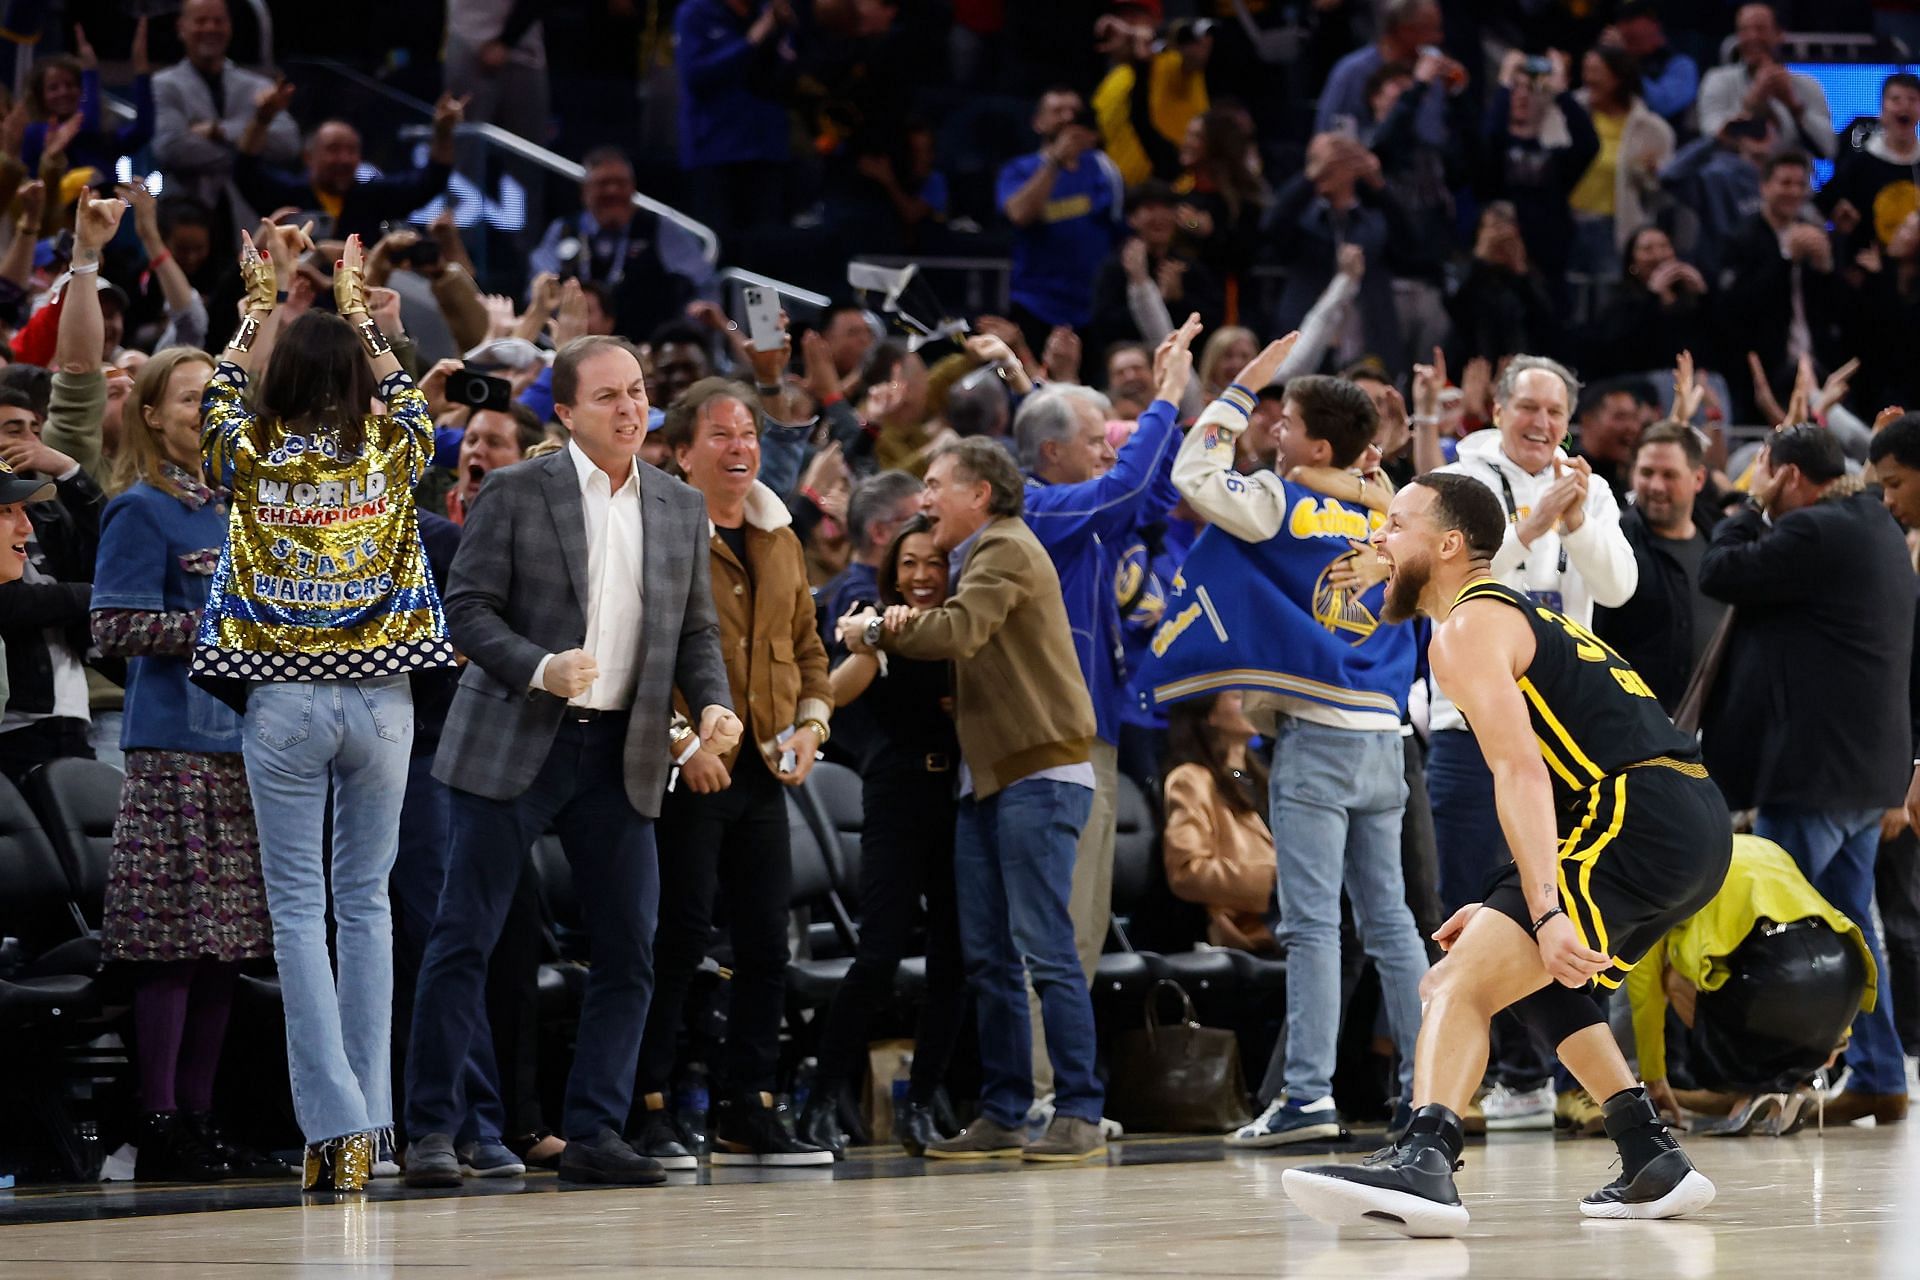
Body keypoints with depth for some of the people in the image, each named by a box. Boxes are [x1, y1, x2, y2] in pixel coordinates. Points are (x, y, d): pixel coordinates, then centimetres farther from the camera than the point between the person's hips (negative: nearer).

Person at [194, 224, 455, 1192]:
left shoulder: (252, 456, -3)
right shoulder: (386, 453, -1)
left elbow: (220, 397, 19)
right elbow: (409, 403, 23)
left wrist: (261, 300, 29)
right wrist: (357, 313, 32)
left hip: (283, 702, -1)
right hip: (379, 700, 1)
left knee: (299, 908, 0)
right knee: (366, 902, 9)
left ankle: (333, 1124, -9)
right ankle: (366, 1120, 7)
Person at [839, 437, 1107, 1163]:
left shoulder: (1008, 551, -7)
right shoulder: (981, 558, 22)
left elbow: (958, 634, -22)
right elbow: (956, 653, 15)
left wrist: (878, 631, -8)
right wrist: (902, 630, -4)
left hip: (1039, 776, -10)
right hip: (986, 779, 10)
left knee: (1045, 950, -12)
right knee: (987, 958, 7)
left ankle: (1080, 1115, -12)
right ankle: (1002, 1117, 10)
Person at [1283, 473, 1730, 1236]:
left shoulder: (1467, 627, -1)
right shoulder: (1526, 616, 29)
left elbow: (1521, 772, -15)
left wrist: (1545, 913, -24)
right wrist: (1513, 908, 28)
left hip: (1639, 822, -10)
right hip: (1700, 822, 10)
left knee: (1458, 984, -19)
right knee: (1541, 981, 31)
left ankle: (1424, 1163, -41)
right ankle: (1656, 1166, 27)